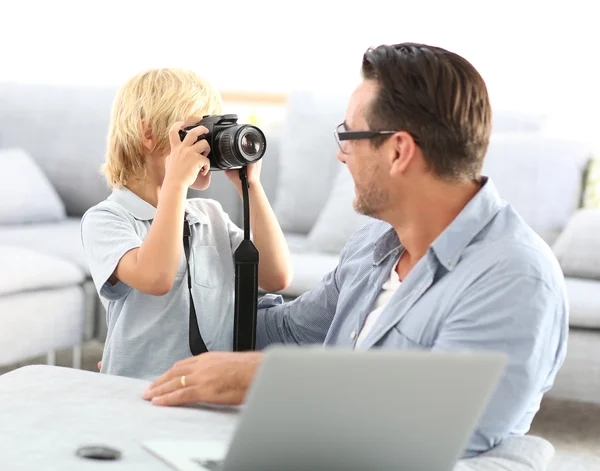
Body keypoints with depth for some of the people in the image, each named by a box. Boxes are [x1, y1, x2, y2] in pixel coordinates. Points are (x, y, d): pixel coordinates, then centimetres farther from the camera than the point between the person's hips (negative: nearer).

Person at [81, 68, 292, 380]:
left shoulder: (211, 215, 18)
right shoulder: (104, 220, -2)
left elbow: (277, 278, 7)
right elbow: (155, 278, -22)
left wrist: (249, 185, 5)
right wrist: (177, 181, -17)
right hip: (139, 393, -3)